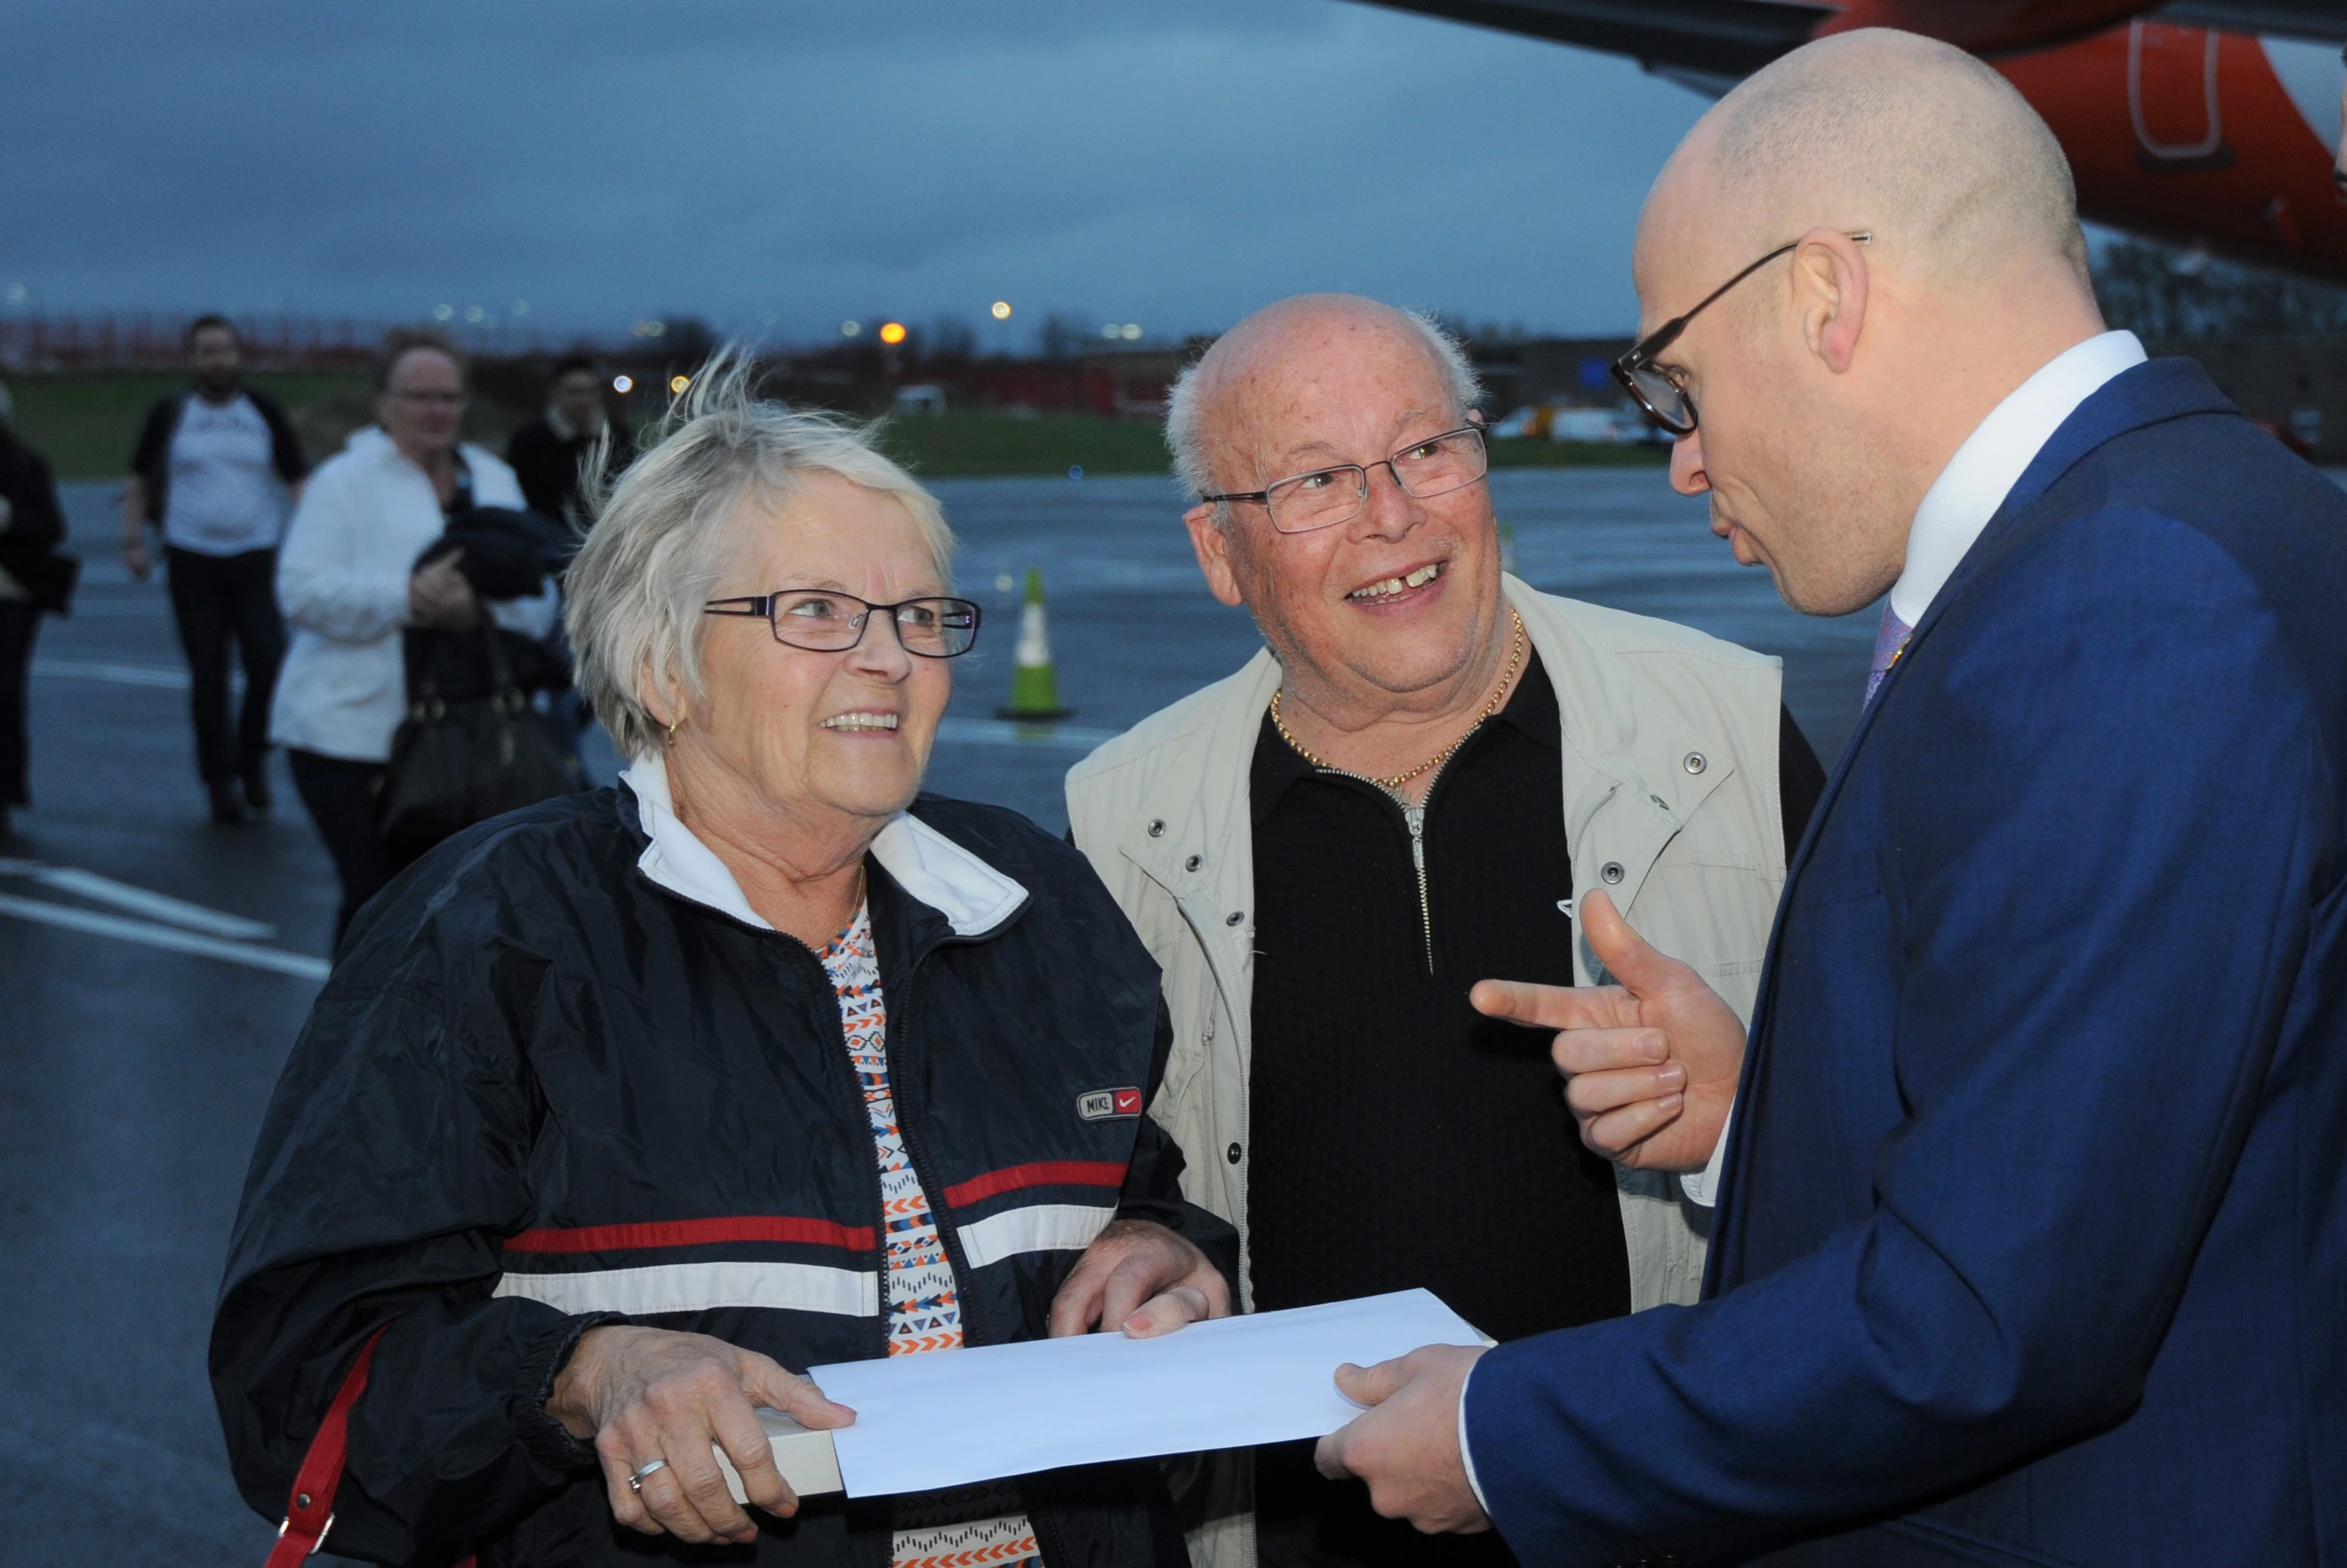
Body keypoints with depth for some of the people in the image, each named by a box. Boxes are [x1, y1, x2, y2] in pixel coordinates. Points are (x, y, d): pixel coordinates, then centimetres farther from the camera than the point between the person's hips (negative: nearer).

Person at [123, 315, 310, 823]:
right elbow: (138, 480, 12)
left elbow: (298, 480, 6)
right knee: (208, 676, 0)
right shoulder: (170, 412, 3)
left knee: (268, 662, -12)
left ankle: (253, 757, 12)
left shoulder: (264, 411, 4)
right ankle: (221, 781, 11)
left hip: (257, 559, 0)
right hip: (192, 561, 0)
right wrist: (133, 540, 2)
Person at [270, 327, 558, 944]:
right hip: (354, 732, -4)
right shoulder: (345, 481, 0)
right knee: (379, 894, -7)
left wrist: (480, 608, -17)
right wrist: (406, 597, -22)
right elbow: (304, 591, -11)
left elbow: (537, 600, 6)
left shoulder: (495, 481, 14)